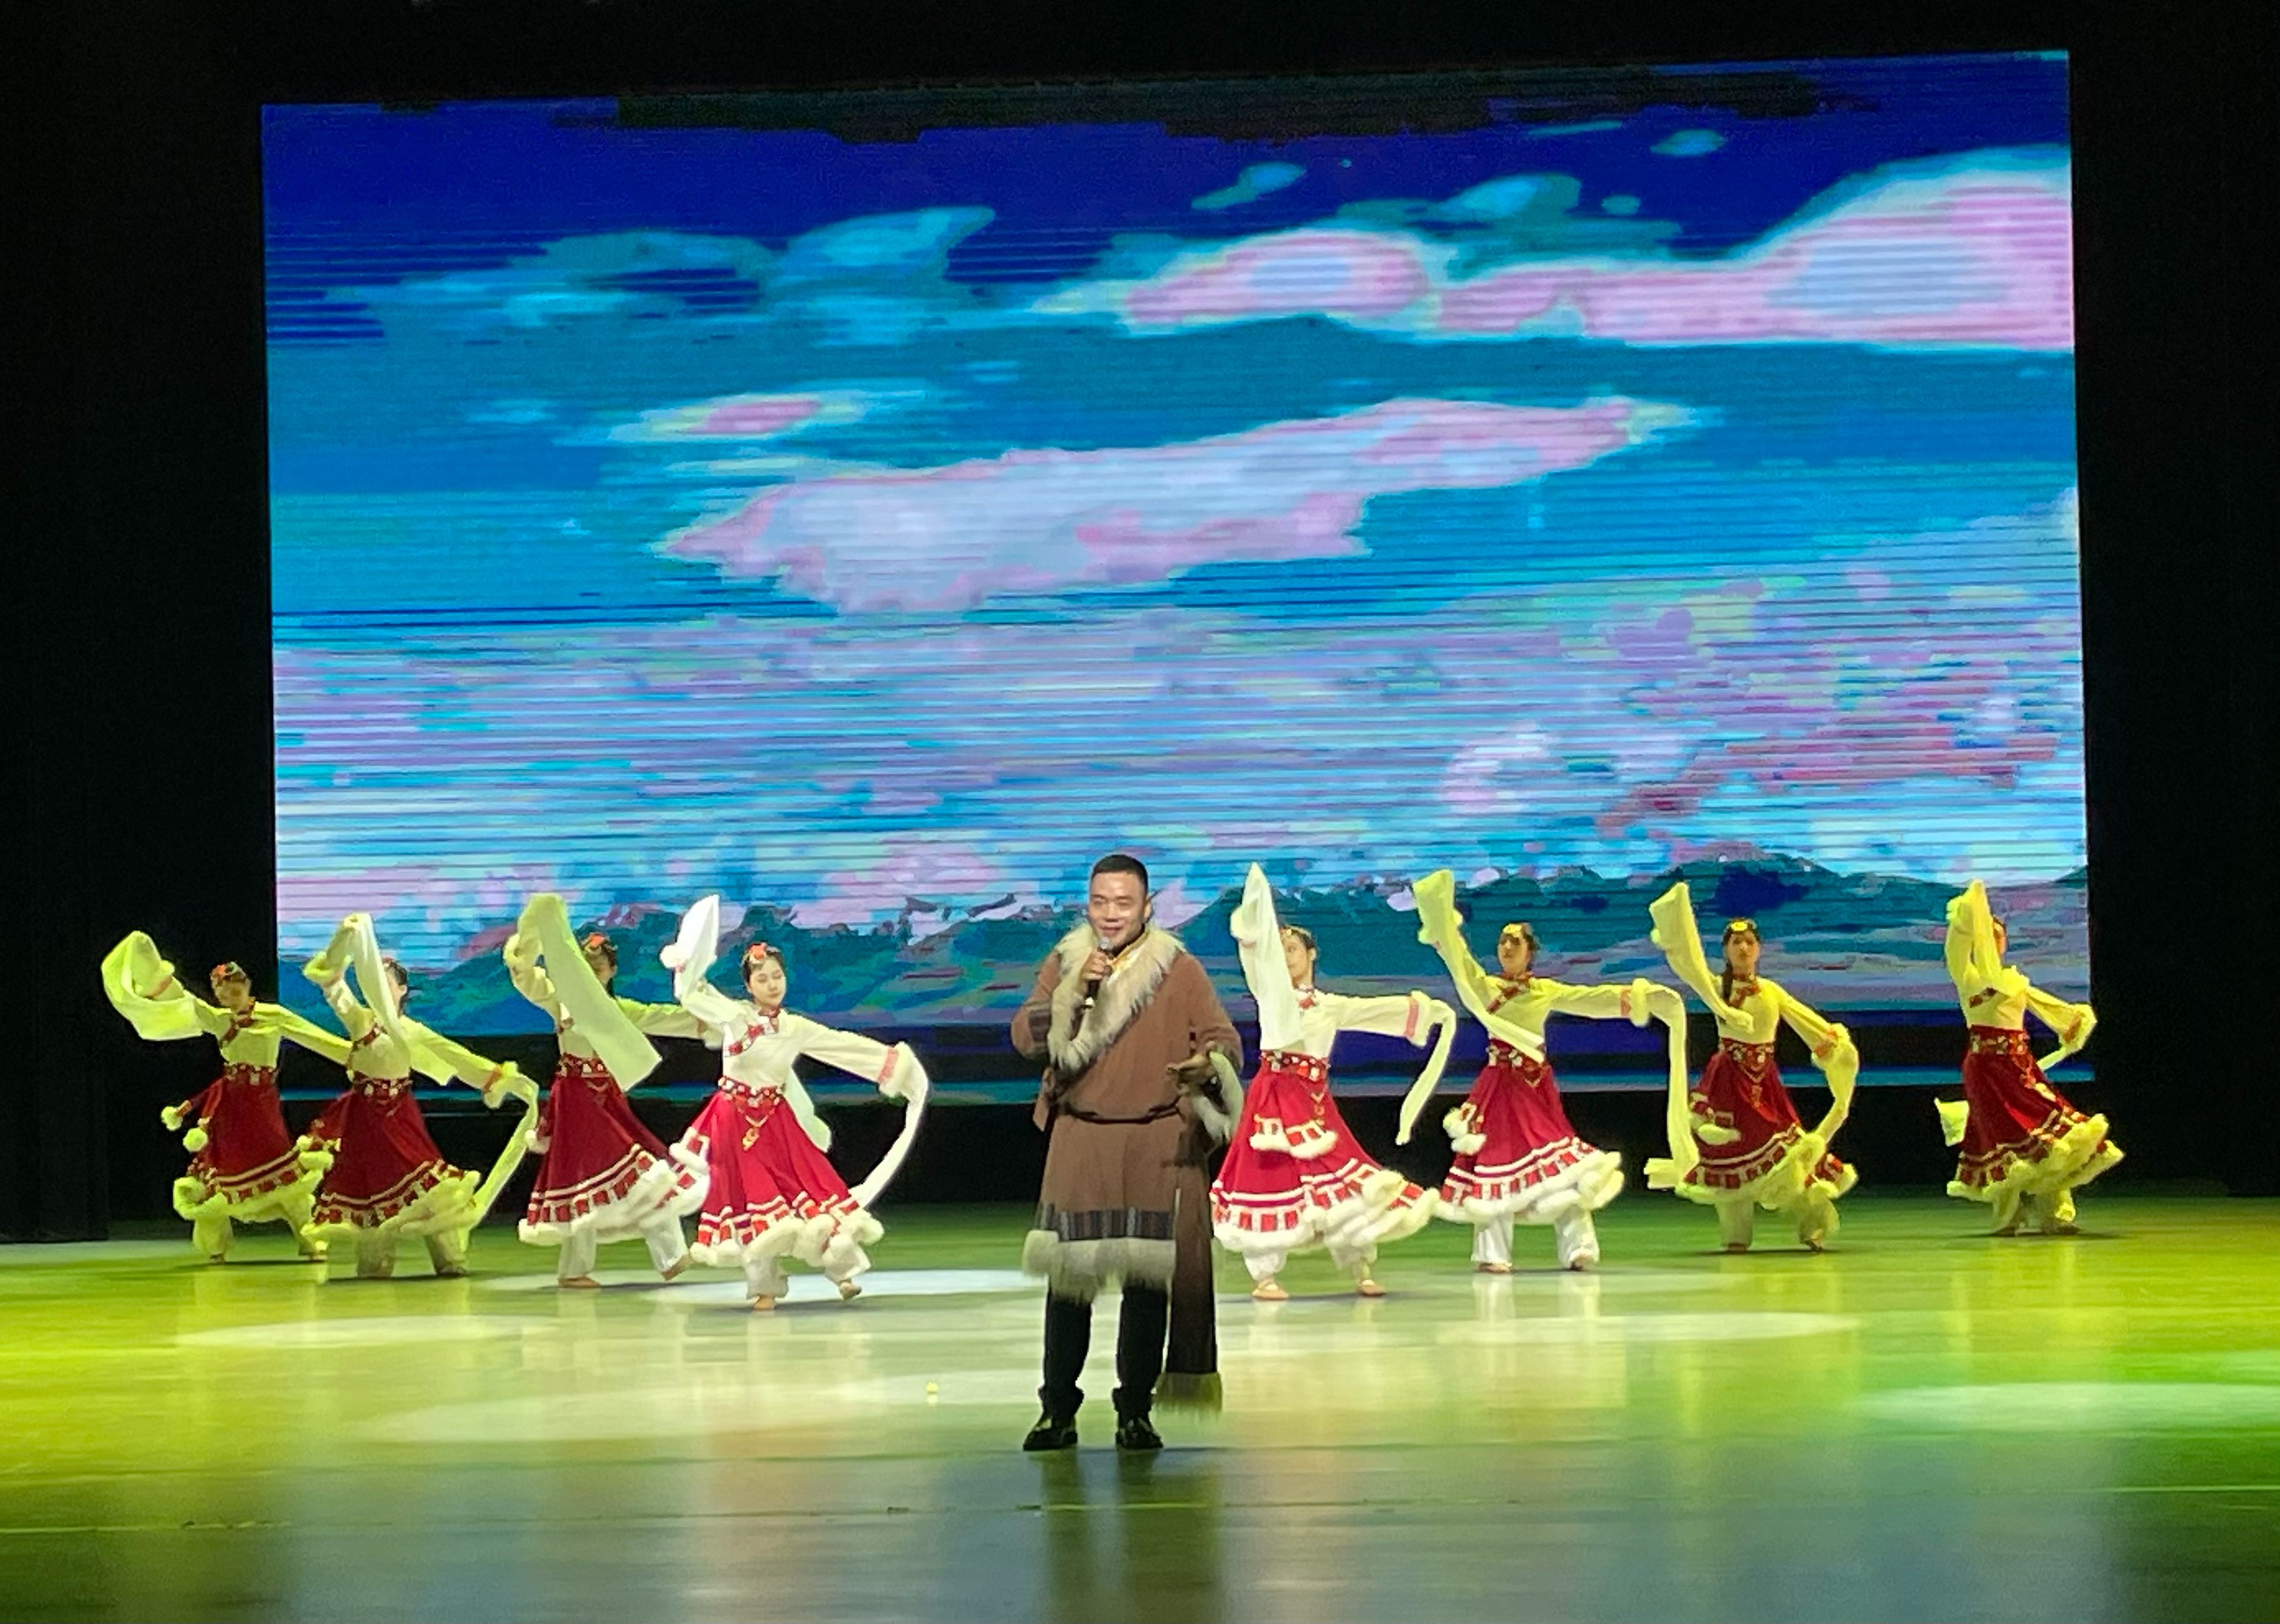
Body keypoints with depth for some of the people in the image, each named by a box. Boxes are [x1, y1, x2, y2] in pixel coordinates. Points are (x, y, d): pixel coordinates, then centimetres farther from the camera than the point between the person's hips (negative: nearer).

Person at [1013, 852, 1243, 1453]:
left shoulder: (1179, 970, 2)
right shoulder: (1062, 964, 7)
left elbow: (1224, 1038, -1)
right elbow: (1026, 1038, -4)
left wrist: (1208, 1064, -24)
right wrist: (1075, 990, -17)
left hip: (1158, 1145, -1)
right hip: (1079, 1139, 1)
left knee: (1148, 1278, 0)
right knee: (1067, 1274, 0)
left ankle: (1136, 1413, 9)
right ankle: (1057, 1412, 7)